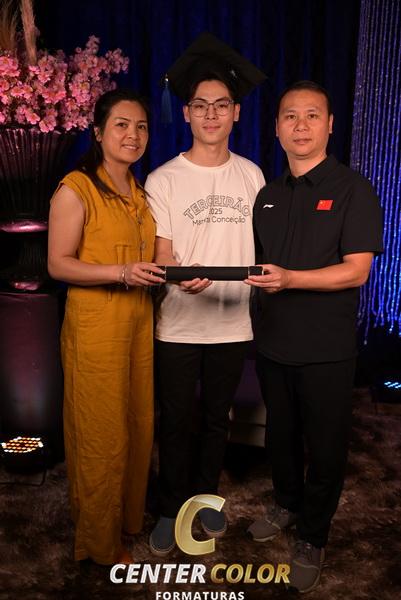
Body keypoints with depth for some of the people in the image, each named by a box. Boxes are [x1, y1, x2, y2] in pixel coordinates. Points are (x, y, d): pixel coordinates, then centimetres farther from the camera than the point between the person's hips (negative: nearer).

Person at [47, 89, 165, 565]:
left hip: (139, 321, 7)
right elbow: (58, 264, -13)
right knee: (102, 434, 4)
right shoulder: (76, 189, -9)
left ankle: (130, 515, 36)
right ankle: (99, 539, 25)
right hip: (95, 325, -7)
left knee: (138, 424, 14)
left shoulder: (140, 192, 14)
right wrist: (121, 272, -24)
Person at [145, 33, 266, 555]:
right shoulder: (163, 180, -6)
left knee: (217, 418, 18)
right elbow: (162, 256, -9)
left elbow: (258, 244, 9)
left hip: (233, 322, 3)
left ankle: (206, 496, 40)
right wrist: (181, 276, -30)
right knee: (176, 423, 10)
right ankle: (171, 508, 31)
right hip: (178, 325, -2)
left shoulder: (251, 175, 3)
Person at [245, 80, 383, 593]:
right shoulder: (268, 195, 10)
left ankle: (311, 539, 29)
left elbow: (356, 271, -16)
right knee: (280, 434, 20)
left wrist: (289, 278, -28)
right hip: (272, 342, 5)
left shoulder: (352, 189, -9)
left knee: (324, 446, 9)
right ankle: (287, 503, 45)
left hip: (326, 349, -5)